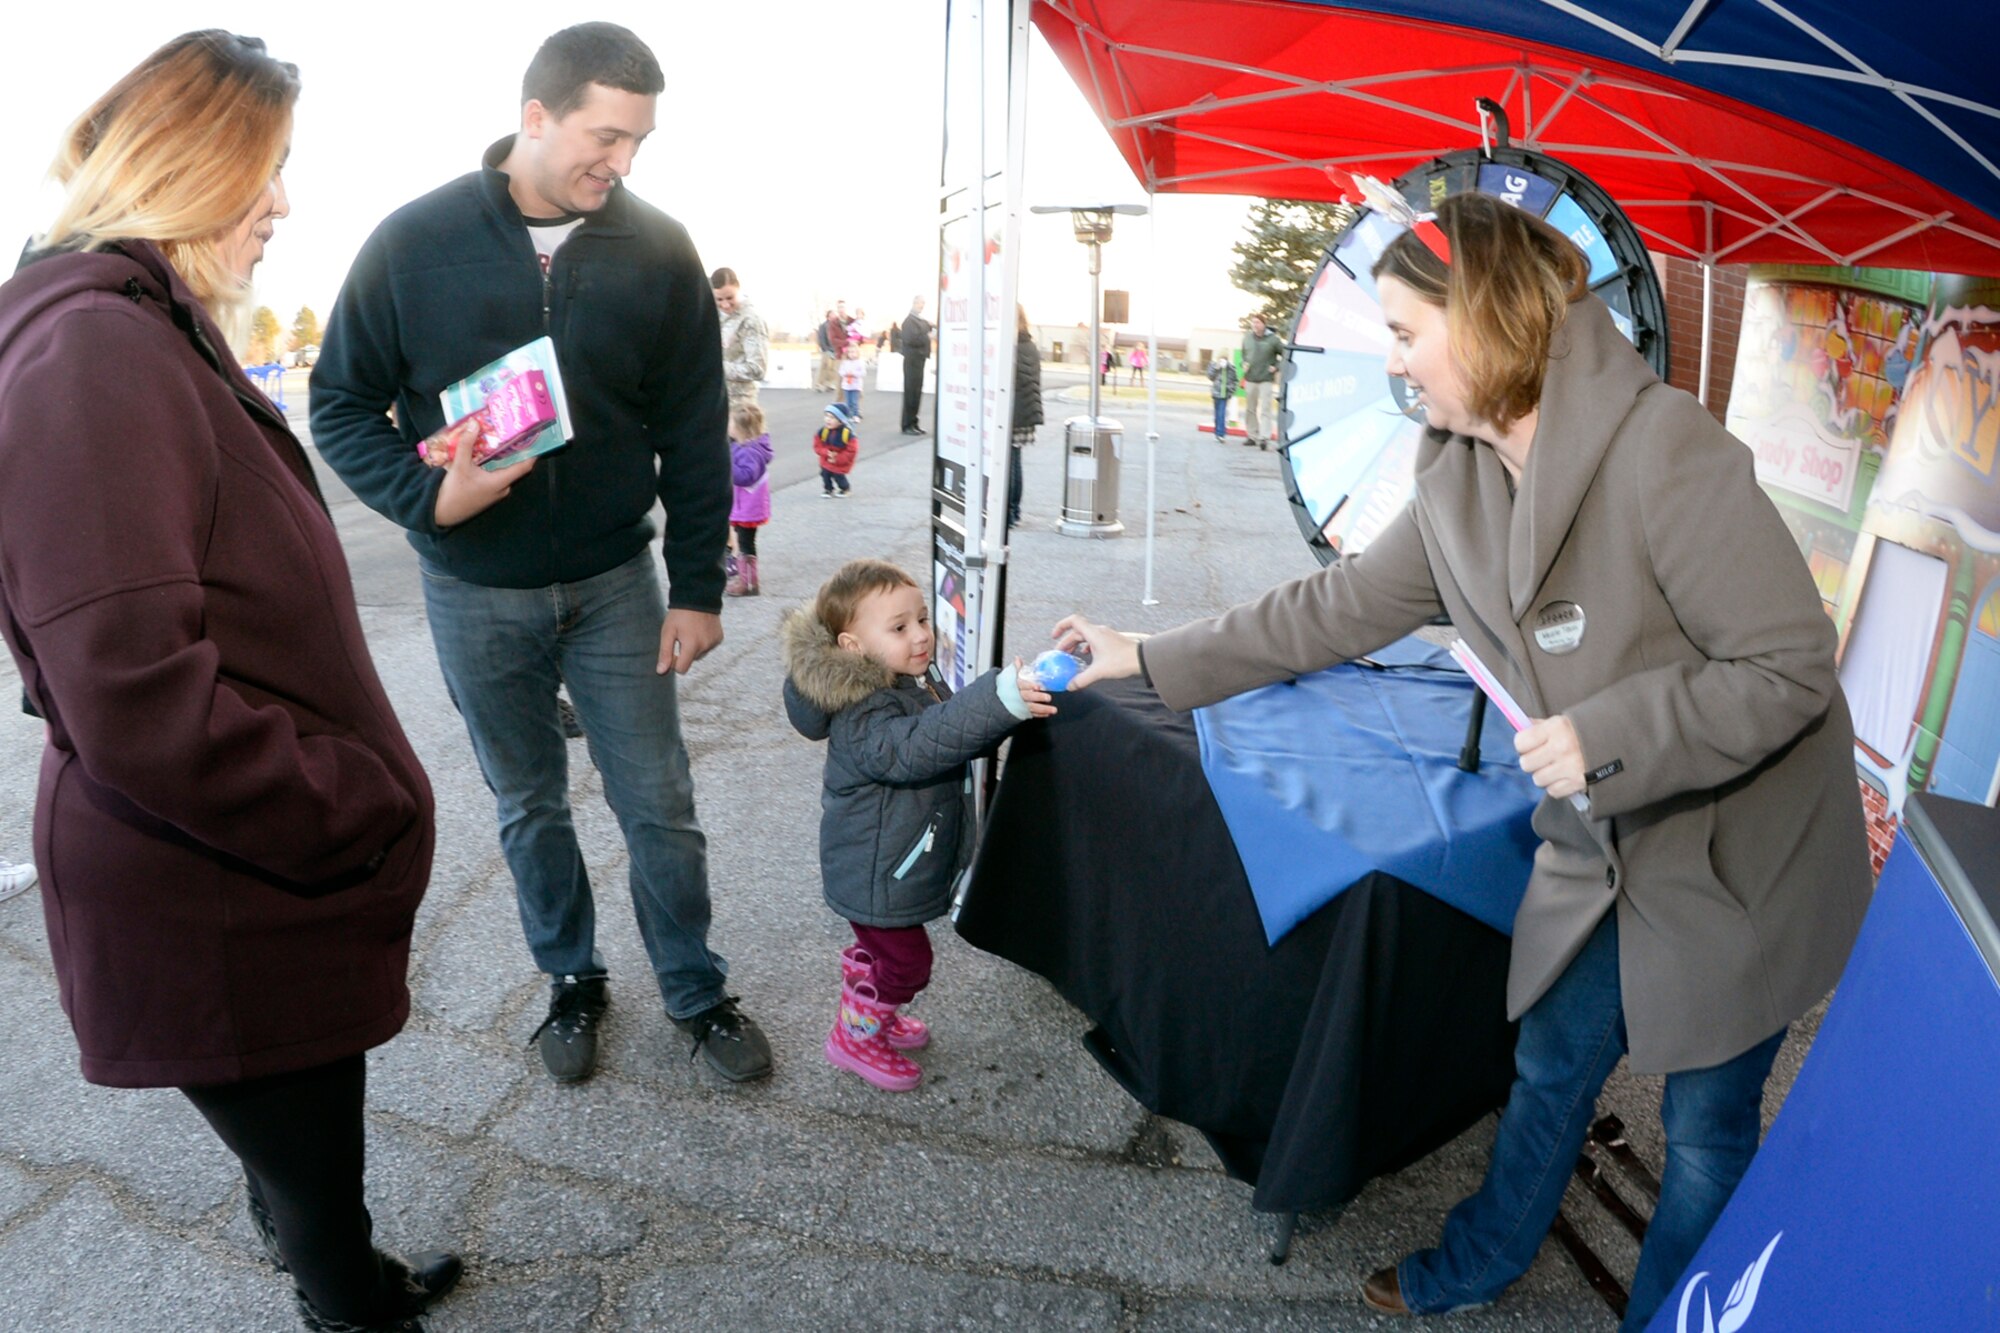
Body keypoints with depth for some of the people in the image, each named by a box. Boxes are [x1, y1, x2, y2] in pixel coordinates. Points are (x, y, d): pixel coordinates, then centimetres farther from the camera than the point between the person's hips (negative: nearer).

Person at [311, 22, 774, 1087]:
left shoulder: (658, 252, -5)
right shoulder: (416, 242, -7)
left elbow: (694, 437, -3)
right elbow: (341, 402, 0)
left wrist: (698, 587, -4)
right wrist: (427, 495, -19)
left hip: (615, 584, 0)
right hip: (474, 594, 0)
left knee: (660, 807, 5)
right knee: (530, 808, 15)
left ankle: (696, 992, 26)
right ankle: (571, 982, 36)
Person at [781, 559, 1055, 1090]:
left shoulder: (920, 680, 0)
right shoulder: (861, 715, -30)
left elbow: (958, 735, 10)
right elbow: (915, 748, -47)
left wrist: (1013, 701, -10)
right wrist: (997, 701, -56)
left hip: (903, 860, 9)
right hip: (875, 872, -9)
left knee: (879, 945, 27)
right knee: (905, 961, 3)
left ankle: (867, 1012, 50)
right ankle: (854, 1039, 25)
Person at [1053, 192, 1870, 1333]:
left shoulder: (1664, 448, -27)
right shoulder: (1461, 482, -4)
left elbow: (1792, 670, -23)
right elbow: (1343, 608, 3)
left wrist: (1606, 735, -30)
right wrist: (1146, 657, 4)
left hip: (1744, 860, -6)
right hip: (1604, 853, 6)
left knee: (1707, 1125, 14)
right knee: (1551, 1070, 22)